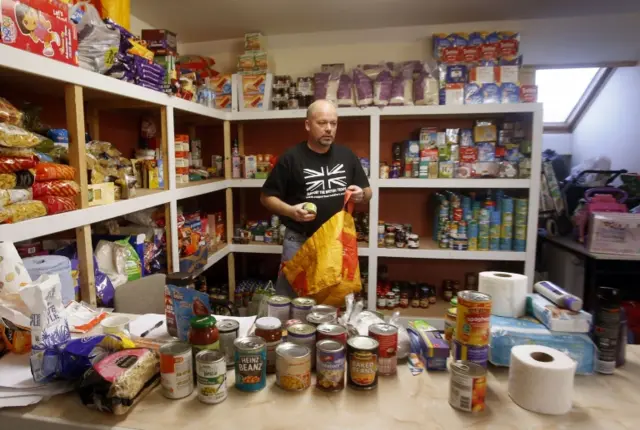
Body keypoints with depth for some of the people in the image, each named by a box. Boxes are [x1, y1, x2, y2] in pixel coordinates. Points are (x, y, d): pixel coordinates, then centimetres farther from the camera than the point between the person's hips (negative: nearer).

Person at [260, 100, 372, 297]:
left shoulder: (347, 155, 3)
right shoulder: (291, 158, -8)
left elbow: (367, 192, 12)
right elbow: (267, 197, -4)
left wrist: (361, 195, -12)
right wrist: (290, 211, -22)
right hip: (300, 241, -3)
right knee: (290, 295, 8)